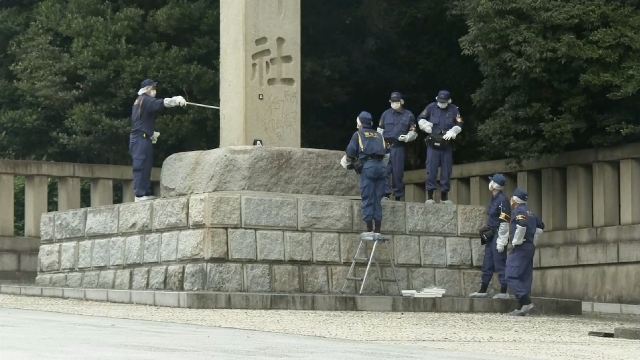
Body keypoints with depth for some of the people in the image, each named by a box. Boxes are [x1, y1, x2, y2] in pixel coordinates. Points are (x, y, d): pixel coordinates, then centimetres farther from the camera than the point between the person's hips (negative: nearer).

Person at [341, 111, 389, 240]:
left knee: (367, 199, -2)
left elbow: (350, 153, 8)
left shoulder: (358, 134, 11)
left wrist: (349, 164, 26)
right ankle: (377, 231, 6)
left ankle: (369, 231, -6)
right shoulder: (378, 135, 23)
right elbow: (385, 154, 19)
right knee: (377, 200, 8)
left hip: (368, 166, -4)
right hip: (381, 166, 4)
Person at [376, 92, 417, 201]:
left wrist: (407, 137, -11)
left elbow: (413, 132, 9)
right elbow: (380, 129, 19)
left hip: (399, 147, -1)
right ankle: (386, 193, -8)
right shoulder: (386, 114, 13)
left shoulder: (409, 115, 7)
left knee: (398, 172, 2)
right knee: (385, 170, -8)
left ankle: (398, 195, 9)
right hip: (386, 146, 1)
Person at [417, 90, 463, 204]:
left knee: (446, 170, 6)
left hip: (447, 145, 2)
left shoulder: (453, 110, 0)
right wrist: (426, 126, -13)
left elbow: (459, 125, -2)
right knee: (431, 169, -6)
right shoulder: (431, 107, -2)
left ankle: (444, 196, 15)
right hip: (433, 144, -2)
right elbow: (420, 119, 6)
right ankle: (430, 196, -4)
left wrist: (451, 133, -18)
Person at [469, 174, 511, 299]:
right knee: (487, 265, 13)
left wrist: (501, 242, -21)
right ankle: (483, 291, 19)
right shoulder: (494, 199, 16)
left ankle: (503, 292, -3)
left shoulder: (502, 200, -15)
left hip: (498, 236, -10)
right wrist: (487, 230, 20)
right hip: (491, 237, 10)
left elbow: (504, 223, -19)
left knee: (500, 264, -6)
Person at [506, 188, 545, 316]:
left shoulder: (518, 212, -11)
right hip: (530, 247, 9)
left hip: (521, 248, -9)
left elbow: (522, 225, -29)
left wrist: (516, 242, -18)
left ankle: (526, 302, -21)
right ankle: (522, 308, 8)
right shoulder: (530, 213, 17)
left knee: (511, 276, -10)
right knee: (525, 277, 8)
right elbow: (540, 226, 26)